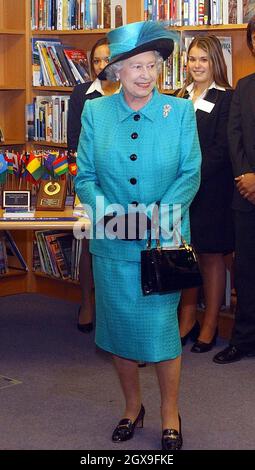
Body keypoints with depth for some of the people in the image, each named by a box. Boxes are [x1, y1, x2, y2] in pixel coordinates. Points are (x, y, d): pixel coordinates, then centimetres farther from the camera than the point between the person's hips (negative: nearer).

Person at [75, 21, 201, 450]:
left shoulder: (180, 111, -1)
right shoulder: (95, 112, 3)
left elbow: (191, 174, -4)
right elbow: (84, 176, 2)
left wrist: (155, 215, -17)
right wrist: (108, 213, -16)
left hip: (163, 241, -2)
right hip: (112, 243, 2)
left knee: (161, 329, 0)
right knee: (119, 327, 11)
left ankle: (170, 416, 21)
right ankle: (132, 407, 32)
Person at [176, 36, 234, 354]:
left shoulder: (225, 98, -5)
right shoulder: (181, 97, 13)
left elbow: (221, 149, -12)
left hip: (210, 188, -5)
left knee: (211, 255, 3)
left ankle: (210, 325, 14)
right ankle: (187, 319, 22)